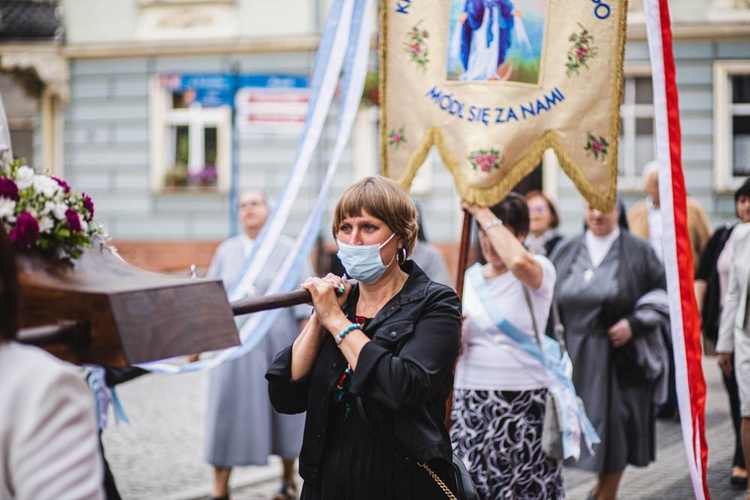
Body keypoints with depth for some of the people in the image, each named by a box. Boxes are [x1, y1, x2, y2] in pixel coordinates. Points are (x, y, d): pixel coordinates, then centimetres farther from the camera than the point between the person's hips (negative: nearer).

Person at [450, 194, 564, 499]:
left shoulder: (540, 271, -2)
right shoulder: (471, 277, 13)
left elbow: (519, 261, -28)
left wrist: (486, 215, -16)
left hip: (523, 402, -4)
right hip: (471, 402, 4)